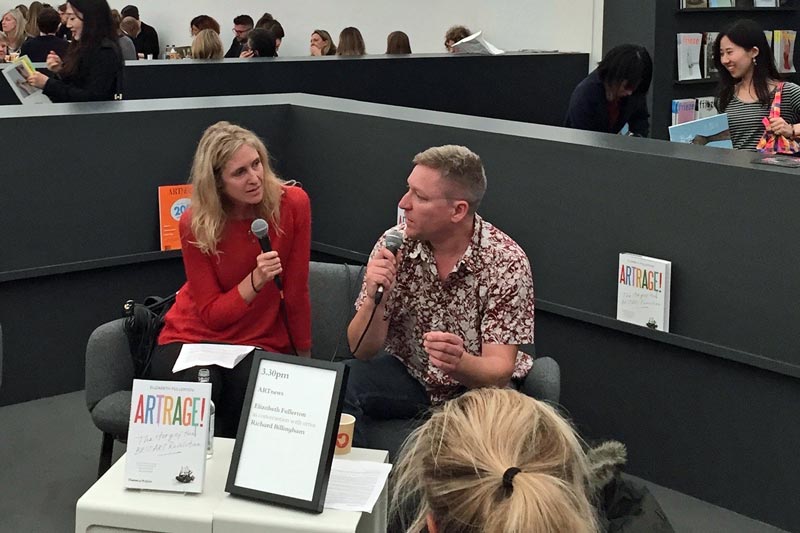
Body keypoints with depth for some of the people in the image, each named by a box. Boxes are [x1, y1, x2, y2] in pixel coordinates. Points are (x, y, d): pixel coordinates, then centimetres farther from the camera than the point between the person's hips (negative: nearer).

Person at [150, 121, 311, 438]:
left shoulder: (292, 204, -13)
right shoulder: (195, 224, -13)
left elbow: (296, 292, -5)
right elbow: (211, 314, -11)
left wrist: (305, 362, 1)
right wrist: (256, 281, -27)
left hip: (263, 343, 0)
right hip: (194, 337, 0)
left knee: (247, 391, -31)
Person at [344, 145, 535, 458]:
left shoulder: (507, 264, -19)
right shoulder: (395, 246, -10)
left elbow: (499, 372, -19)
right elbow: (362, 351, -6)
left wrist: (459, 363, -42)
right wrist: (374, 298, -27)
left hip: (477, 387, -3)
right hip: (408, 374, 3)